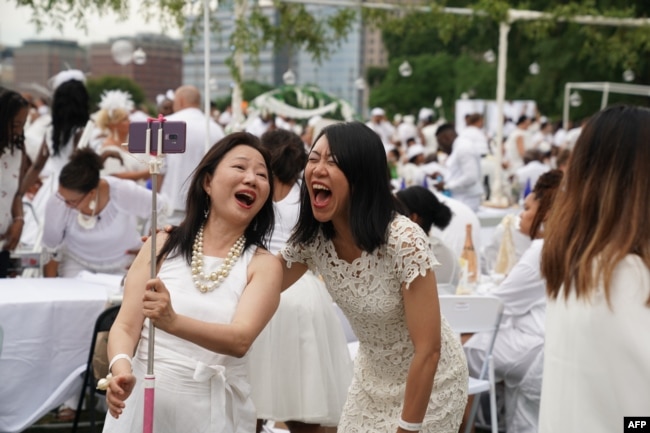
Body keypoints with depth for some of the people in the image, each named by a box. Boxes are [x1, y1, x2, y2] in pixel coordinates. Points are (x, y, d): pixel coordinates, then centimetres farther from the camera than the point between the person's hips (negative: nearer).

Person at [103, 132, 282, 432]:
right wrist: (122, 370, -23)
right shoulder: (164, 245, 1)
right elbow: (125, 325, -2)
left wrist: (173, 322, -35)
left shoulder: (263, 265, -4)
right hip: (143, 402, 1)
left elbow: (241, 340, -19)